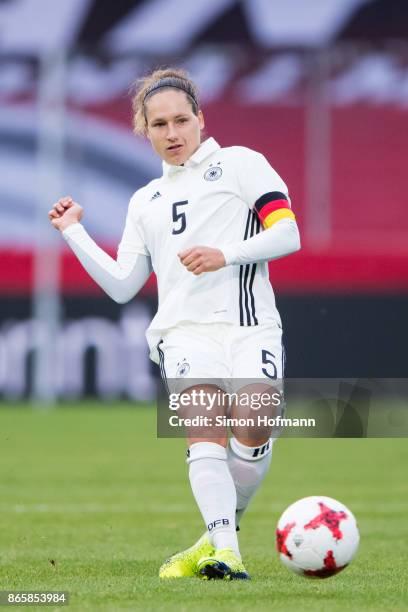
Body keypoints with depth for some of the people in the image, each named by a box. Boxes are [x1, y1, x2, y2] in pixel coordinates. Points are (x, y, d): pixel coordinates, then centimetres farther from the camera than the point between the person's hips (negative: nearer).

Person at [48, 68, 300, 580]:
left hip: (248, 323, -2)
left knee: (254, 429, -21)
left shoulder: (240, 163, 11)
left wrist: (225, 254, -13)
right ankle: (225, 551, -33)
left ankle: (221, 531, 0)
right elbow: (121, 286, 23)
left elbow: (287, 234, 0)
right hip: (185, 327, 3)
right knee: (204, 431, -21)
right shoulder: (145, 201, 26)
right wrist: (73, 232, 18)